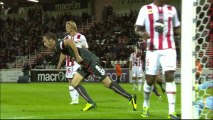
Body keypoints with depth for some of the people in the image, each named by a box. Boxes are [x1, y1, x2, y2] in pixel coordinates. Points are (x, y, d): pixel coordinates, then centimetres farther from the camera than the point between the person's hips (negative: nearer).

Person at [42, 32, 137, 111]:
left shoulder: (58, 45, -15)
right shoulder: (58, 48, 14)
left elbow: (70, 41, -35)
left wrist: (77, 56, -27)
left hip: (92, 62, -10)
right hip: (85, 64, 10)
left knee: (108, 84, -6)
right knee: (74, 83, 4)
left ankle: (131, 98, 3)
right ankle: (91, 103, 1)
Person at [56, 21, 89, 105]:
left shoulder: (80, 37, -2)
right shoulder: (66, 39, 13)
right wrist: (59, 64, 13)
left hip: (78, 62, -6)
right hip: (69, 62, 6)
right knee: (70, 80, 4)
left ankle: (76, 98, -17)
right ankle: (73, 99, 10)